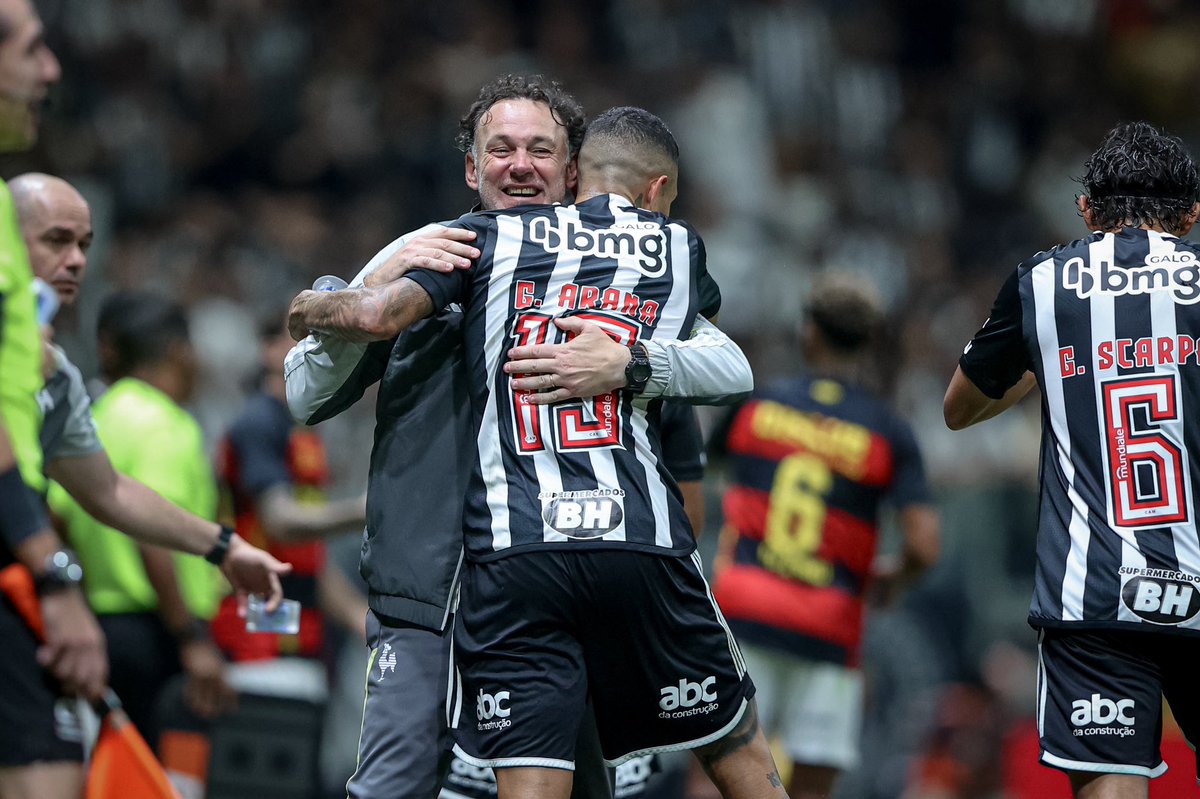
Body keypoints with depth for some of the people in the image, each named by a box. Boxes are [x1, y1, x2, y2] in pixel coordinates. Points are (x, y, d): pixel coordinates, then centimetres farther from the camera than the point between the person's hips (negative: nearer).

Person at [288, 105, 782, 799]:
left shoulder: (492, 238, 12)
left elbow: (380, 314, -1)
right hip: (644, 543, 0)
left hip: (512, 551, 0)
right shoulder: (681, 250, 17)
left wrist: (308, 311, 20)